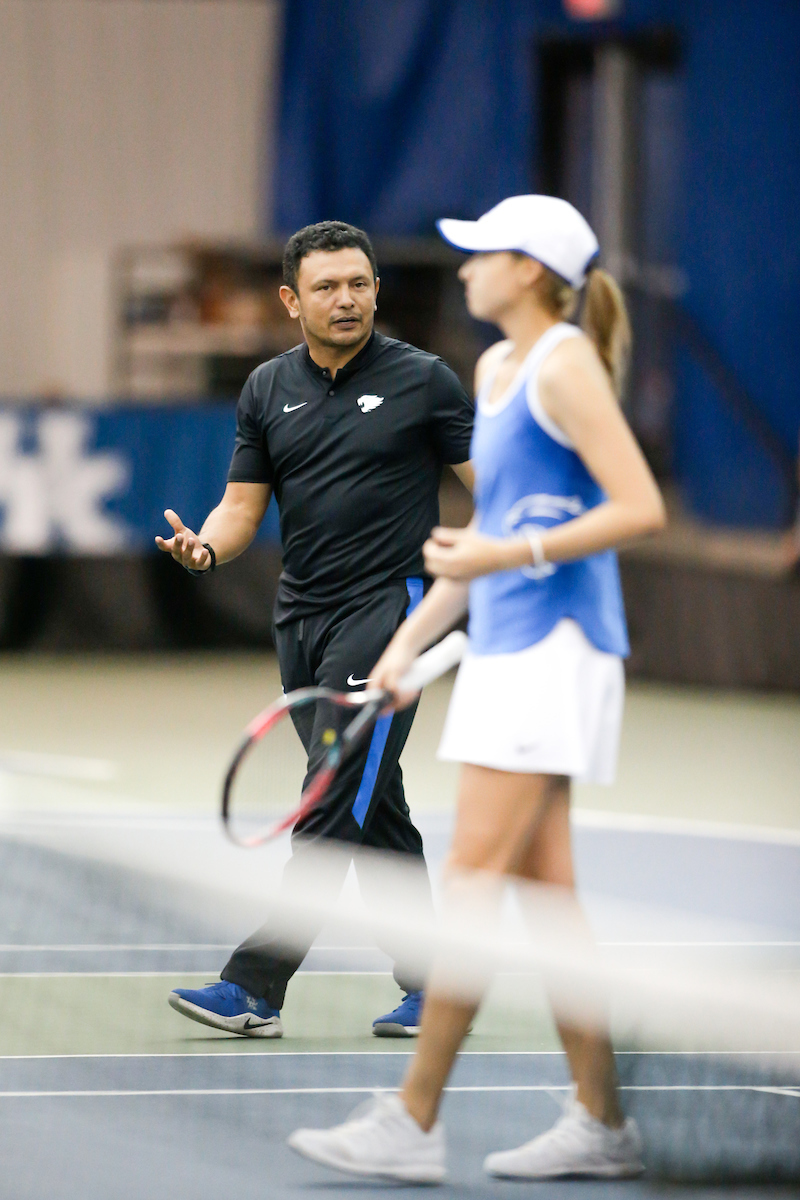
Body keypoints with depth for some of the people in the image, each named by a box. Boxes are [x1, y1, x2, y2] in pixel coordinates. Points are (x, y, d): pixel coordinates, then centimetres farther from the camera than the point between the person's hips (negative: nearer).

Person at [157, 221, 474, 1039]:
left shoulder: (421, 380, -3)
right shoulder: (268, 390, 10)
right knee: (374, 812, 9)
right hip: (302, 619, 6)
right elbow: (243, 504, 10)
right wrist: (205, 548, -12)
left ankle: (256, 987, -15)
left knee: (334, 804, -11)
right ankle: (433, 986, 17)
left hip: (386, 606, -6)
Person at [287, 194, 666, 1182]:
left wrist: (508, 555, -22)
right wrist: (411, 638, 19)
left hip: (554, 653, -10)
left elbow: (639, 508, -18)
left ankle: (413, 1123, -10)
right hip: (503, 650, 10)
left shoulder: (565, 366, -11)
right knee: (541, 888, 8)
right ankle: (601, 1124, 11)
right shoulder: (495, 369, 17)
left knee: (472, 877, -10)